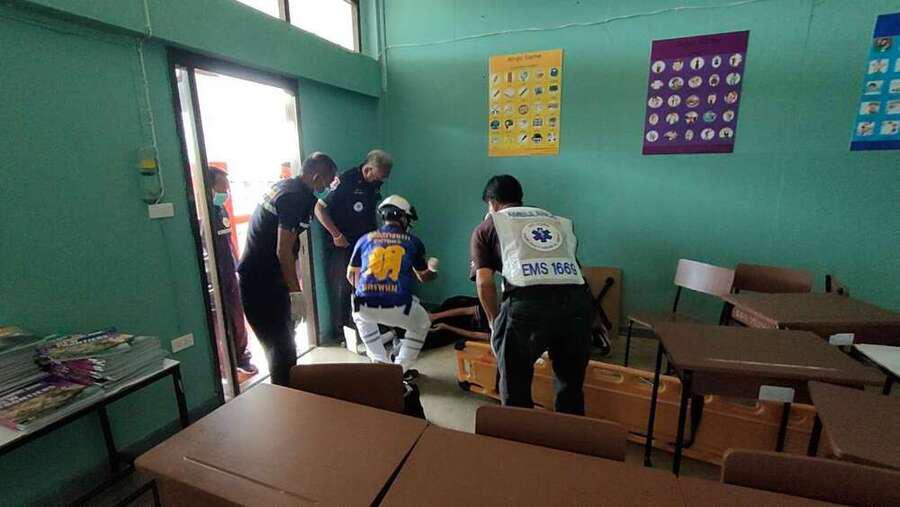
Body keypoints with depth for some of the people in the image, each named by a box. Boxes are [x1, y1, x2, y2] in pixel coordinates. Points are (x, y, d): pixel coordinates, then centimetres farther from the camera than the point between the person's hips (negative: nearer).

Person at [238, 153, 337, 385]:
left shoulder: (282, 185, 11)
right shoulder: (297, 198, -19)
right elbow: (284, 251, -23)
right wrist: (296, 292, -18)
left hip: (253, 276, 10)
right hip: (264, 283, -10)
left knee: (281, 342, 20)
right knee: (282, 345, 1)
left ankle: (284, 389, 35)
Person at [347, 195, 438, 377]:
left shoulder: (365, 239, 12)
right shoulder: (413, 242, 9)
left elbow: (351, 275, 22)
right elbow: (424, 277, 22)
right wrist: (433, 270, 45)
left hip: (366, 306, 2)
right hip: (398, 307, -2)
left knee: (360, 316, 38)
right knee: (421, 323, 30)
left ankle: (381, 364, 35)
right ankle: (400, 369, 24)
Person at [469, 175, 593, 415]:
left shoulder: (487, 227, 18)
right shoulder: (560, 221, 28)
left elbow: (484, 282, 6)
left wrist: (495, 322, 20)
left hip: (527, 303, -4)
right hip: (577, 301, 4)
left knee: (515, 390, 19)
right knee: (571, 388, 26)